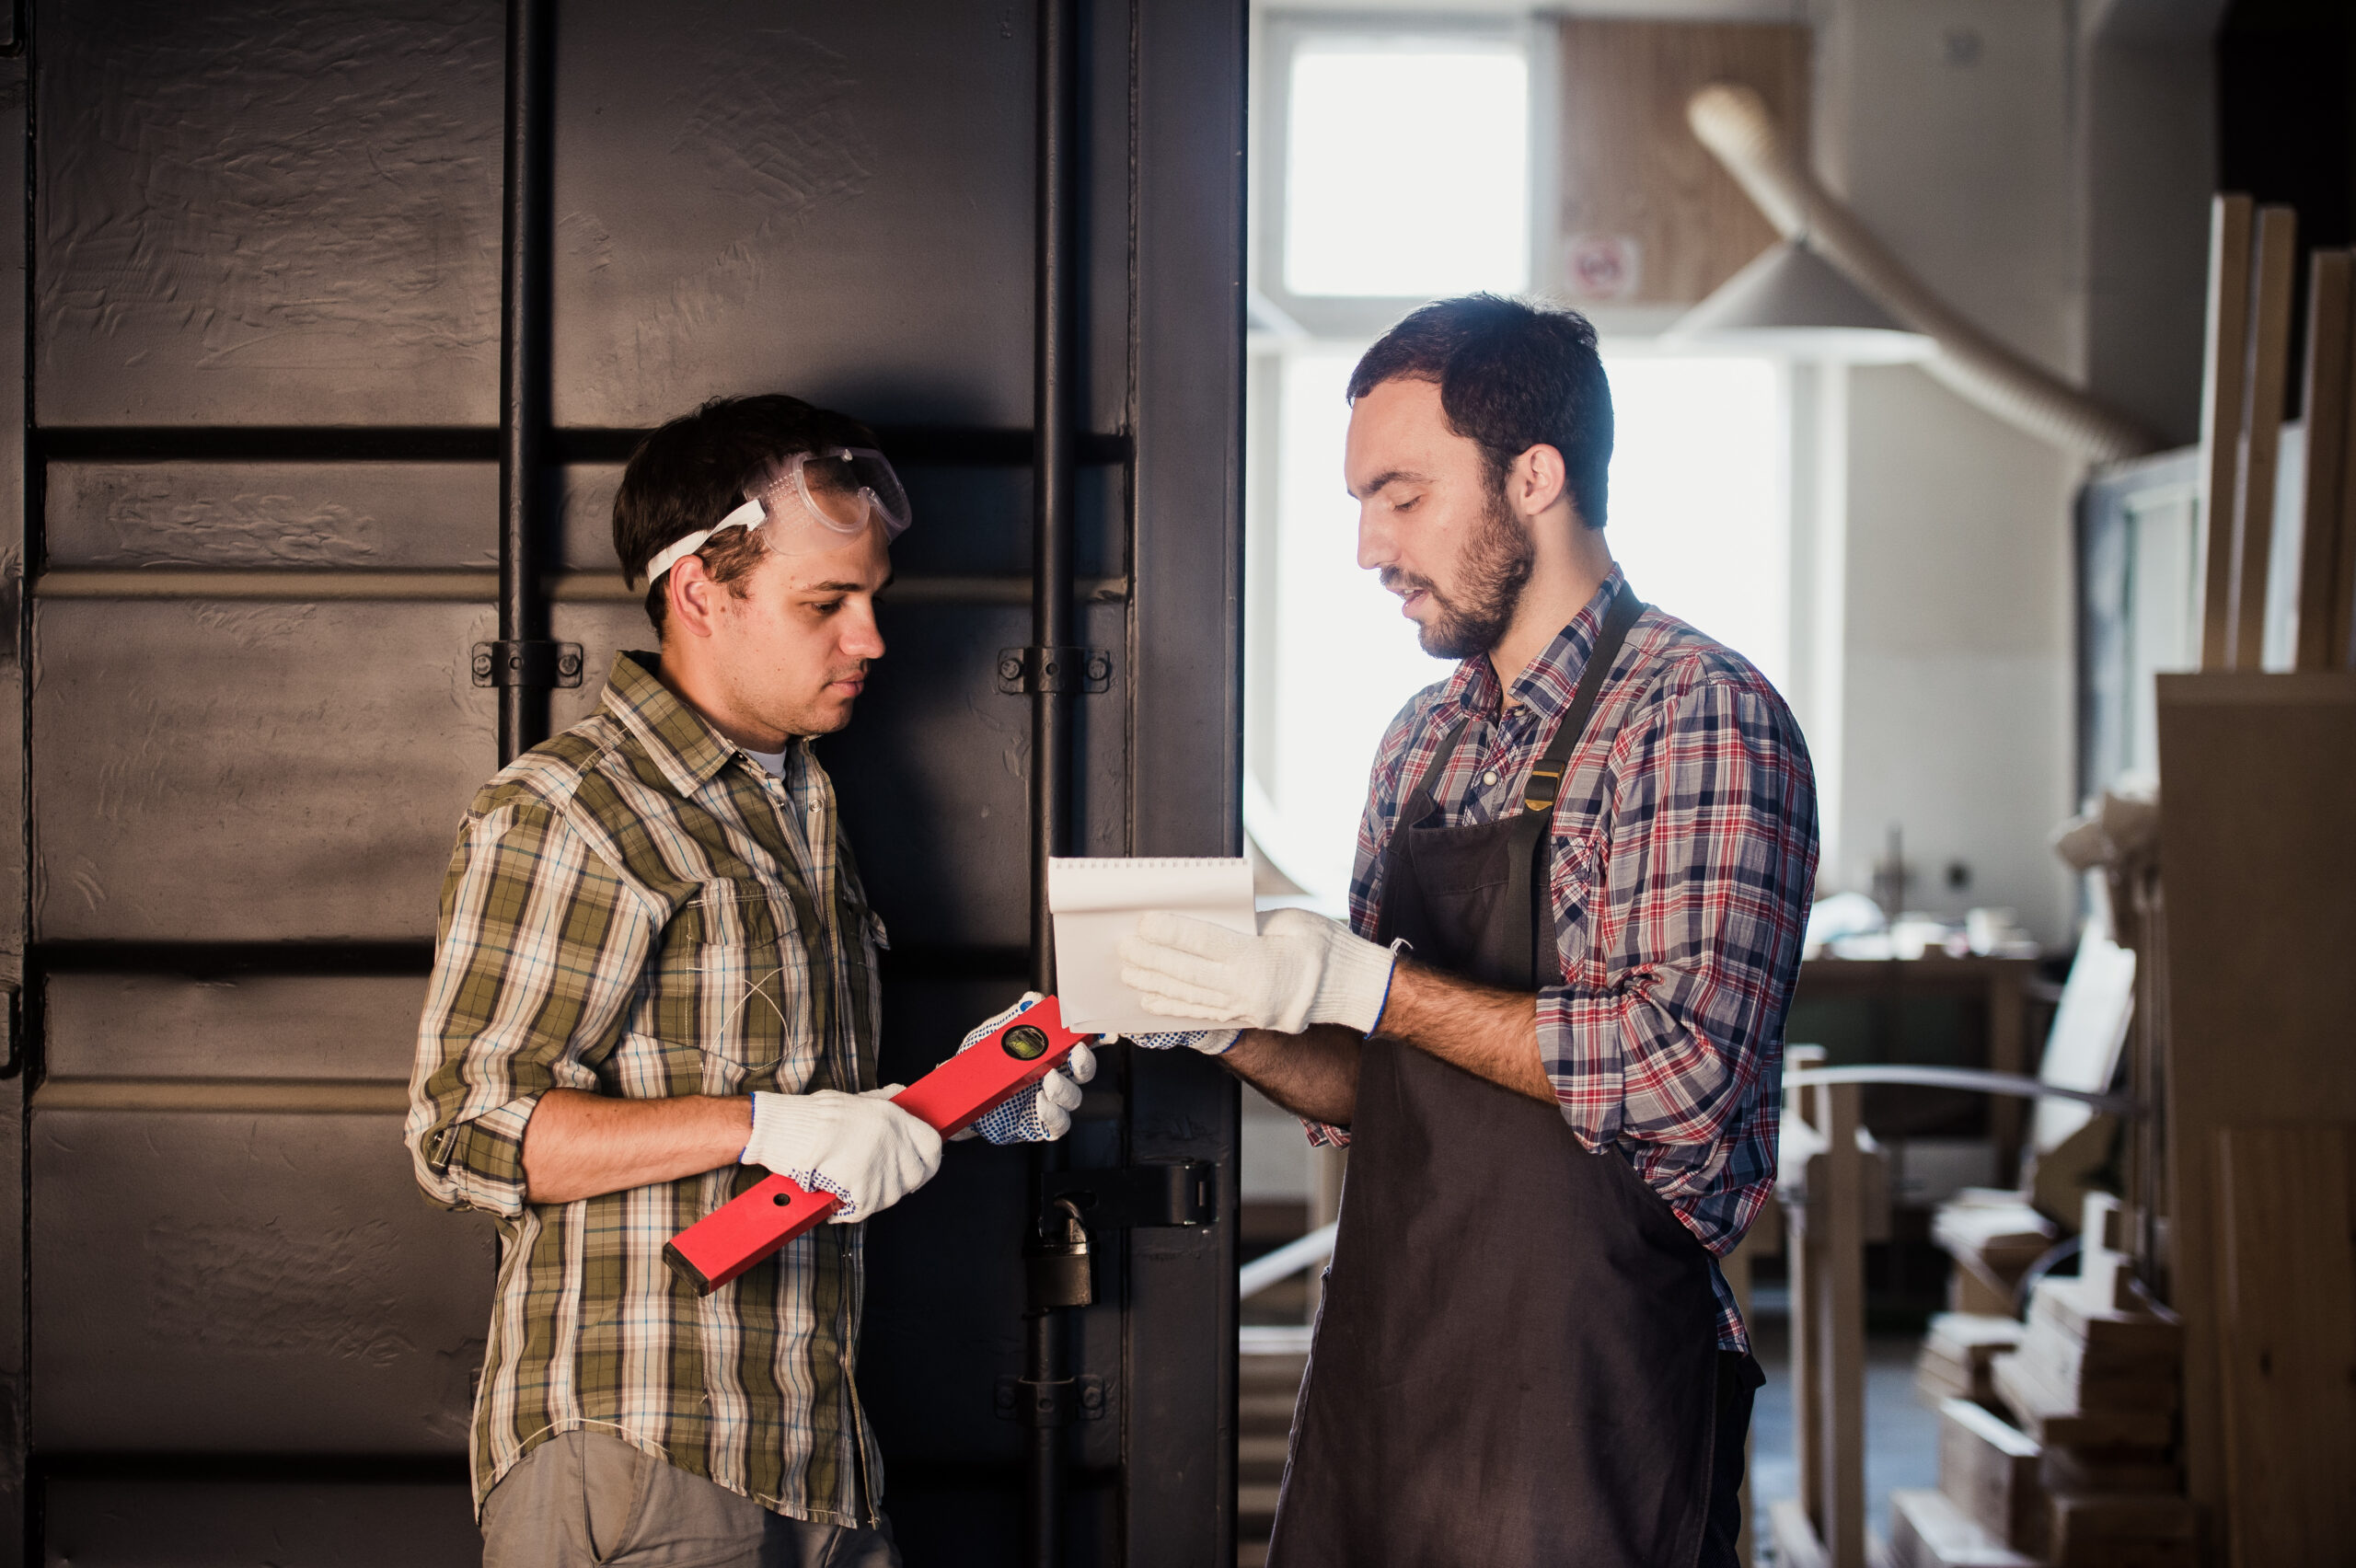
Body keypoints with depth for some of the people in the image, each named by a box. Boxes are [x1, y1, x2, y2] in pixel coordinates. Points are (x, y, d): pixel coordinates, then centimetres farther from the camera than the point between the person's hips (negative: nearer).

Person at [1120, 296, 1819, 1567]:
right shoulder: (1425, 741, 13)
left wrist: (1362, 980, -19)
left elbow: (1682, 1065, -23)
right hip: (1381, 1364, 7)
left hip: (1580, 1401, -7)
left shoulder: (1700, 717, -11)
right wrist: (1234, 1025, -2)